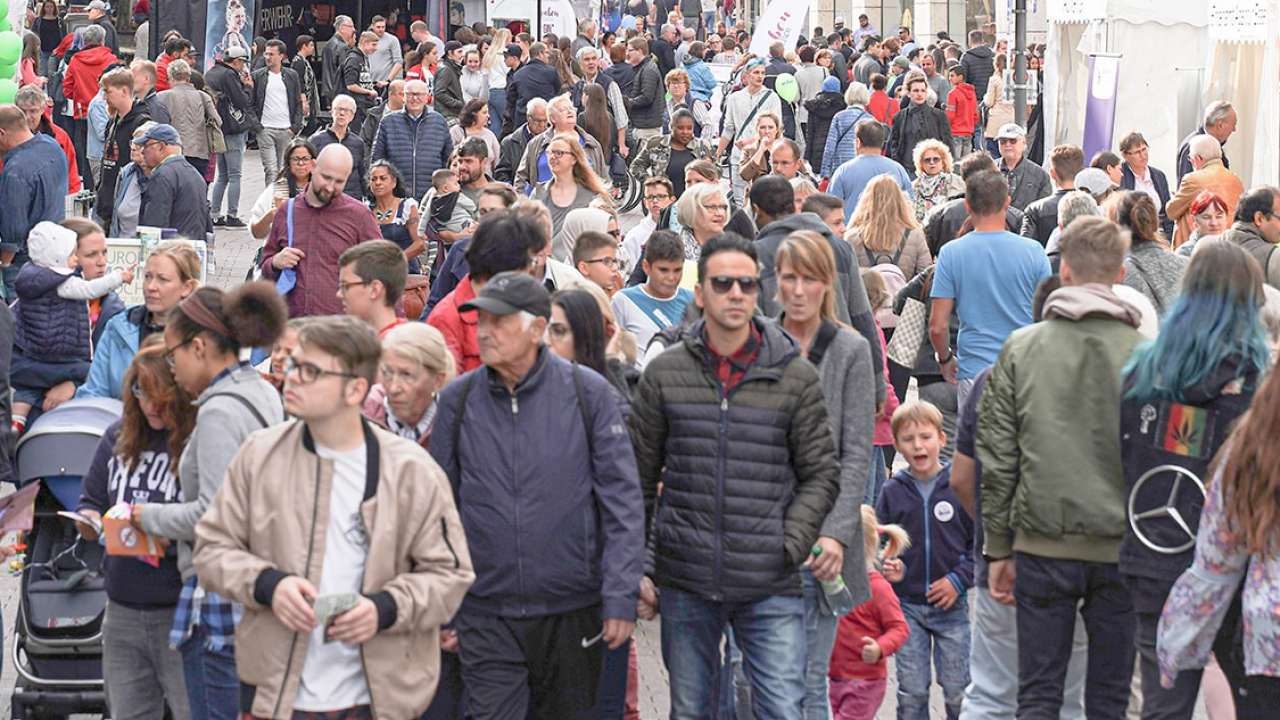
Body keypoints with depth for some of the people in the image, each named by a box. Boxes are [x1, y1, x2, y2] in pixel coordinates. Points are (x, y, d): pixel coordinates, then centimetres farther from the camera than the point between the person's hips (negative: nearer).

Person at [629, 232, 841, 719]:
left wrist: (790, 545, -8)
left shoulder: (796, 377, 2)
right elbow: (640, 477, 8)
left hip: (771, 587, -1)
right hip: (685, 585, 1)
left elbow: (821, 475, 5)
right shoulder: (664, 374, 4)